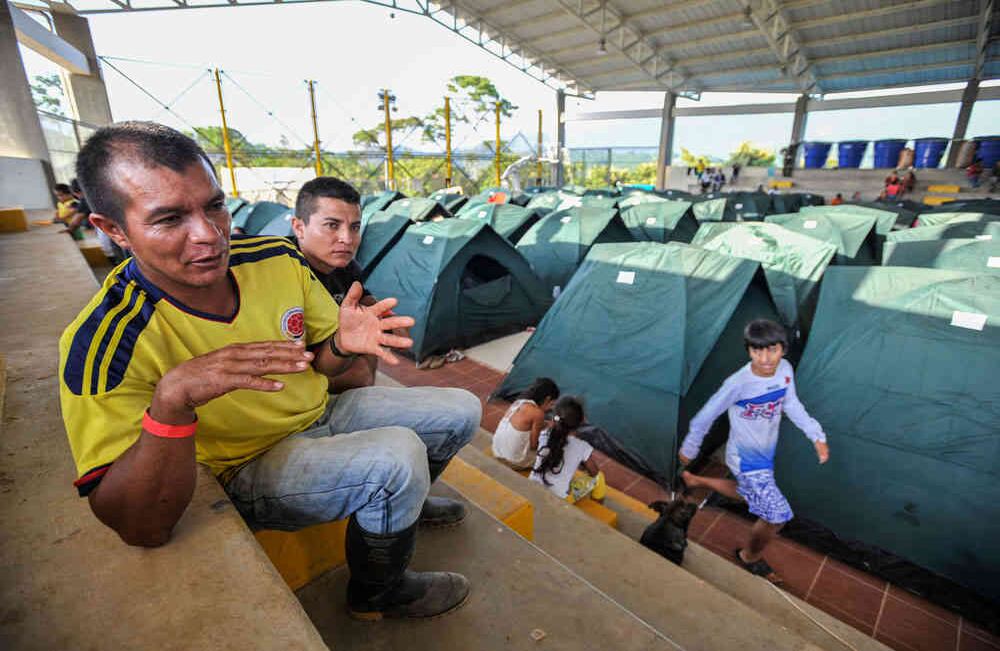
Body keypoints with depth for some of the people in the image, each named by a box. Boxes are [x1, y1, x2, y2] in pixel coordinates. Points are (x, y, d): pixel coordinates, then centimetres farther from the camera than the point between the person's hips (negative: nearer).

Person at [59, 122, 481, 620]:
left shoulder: (279, 258, -12)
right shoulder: (103, 345, -25)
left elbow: (319, 362, 2)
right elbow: (141, 528, -28)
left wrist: (343, 342, -22)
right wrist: (173, 398, -44)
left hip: (321, 418, 6)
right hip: (247, 472, -5)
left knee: (460, 410, 8)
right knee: (397, 454, -31)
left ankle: (402, 505, 38)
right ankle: (376, 595, 3)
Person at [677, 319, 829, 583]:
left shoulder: (785, 370, -15)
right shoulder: (738, 384, -32)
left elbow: (791, 405, 3)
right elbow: (706, 416, -21)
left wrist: (817, 436, -3)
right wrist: (689, 450, -10)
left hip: (766, 453, 7)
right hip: (746, 459, -7)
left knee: (750, 494, 28)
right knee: (778, 514, -3)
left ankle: (694, 480, 49)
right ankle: (751, 557, 27)